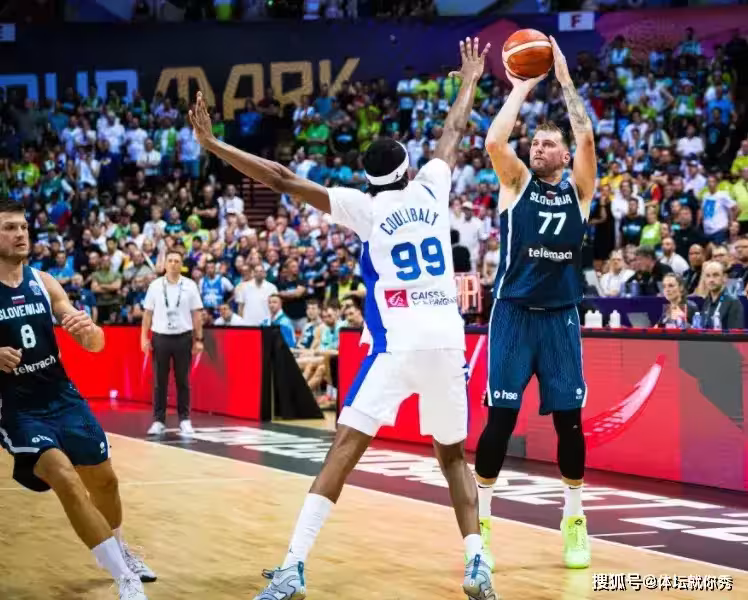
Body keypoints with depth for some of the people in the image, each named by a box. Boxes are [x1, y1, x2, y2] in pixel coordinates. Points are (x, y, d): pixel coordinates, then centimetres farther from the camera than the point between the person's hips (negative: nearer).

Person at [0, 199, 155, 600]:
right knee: (66, 480, -24)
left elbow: (95, 346, 3)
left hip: (62, 396, 6)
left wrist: (88, 330, -21)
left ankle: (118, 551, 48)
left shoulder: (44, 282, 2)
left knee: (103, 478, 18)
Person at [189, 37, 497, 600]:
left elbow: (284, 180, -3)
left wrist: (213, 144, 0)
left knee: (343, 450, -3)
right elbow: (454, 134, 30)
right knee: (453, 455, 19)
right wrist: (470, 82, 47)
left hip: (397, 345, -4)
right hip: (448, 345, 4)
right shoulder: (431, 191, 12)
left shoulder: (365, 207, 2)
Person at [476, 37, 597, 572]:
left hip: (561, 316, 2)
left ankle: (574, 522, 16)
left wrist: (565, 79, -7)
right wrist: (523, 88, -7)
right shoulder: (516, 182, 4)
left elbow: (587, 137, -9)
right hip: (514, 313, -2)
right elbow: (494, 140, -14)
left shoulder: (579, 189, 7)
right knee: (500, 418, -4)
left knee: (569, 419, 3)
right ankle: (480, 521, 6)